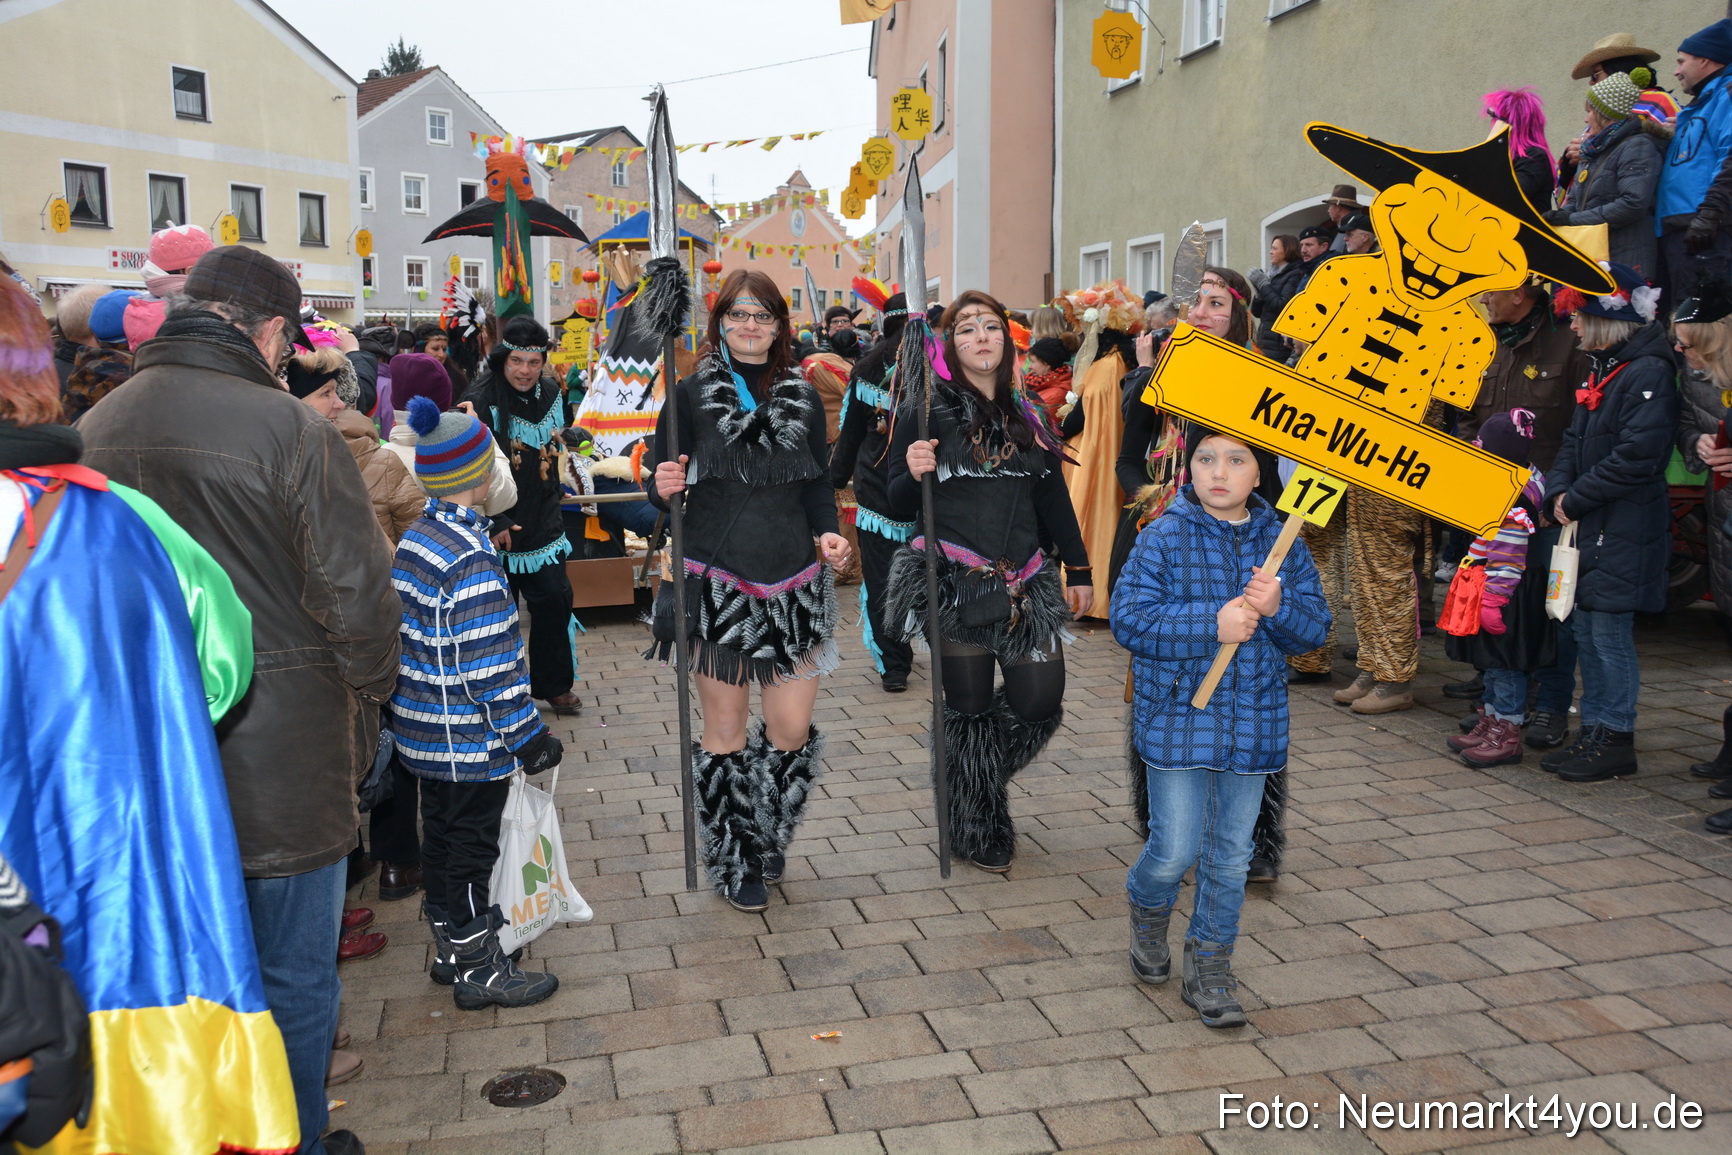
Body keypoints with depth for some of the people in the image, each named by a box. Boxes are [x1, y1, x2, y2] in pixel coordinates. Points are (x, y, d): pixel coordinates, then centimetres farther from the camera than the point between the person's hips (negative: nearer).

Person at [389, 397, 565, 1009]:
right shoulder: (473, 557, -24)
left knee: (442, 833, 20)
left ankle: (451, 949, 36)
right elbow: (488, 665, -24)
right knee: (471, 846, 3)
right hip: (470, 740, -9)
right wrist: (528, 736, -16)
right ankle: (478, 970, 17)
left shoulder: (416, 538, 5)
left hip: (428, 730, 9)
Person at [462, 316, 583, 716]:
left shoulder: (551, 393, 4)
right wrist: (496, 524, -22)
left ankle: (554, 685, 23)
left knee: (554, 600, 7)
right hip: (499, 524, -5)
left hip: (542, 520, 5)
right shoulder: (483, 400, -16)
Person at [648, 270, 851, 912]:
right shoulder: (691, 395, 1)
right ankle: (735, 862, 25)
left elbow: (817, 485, 13)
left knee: (793, 729, 3)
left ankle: (769, 834, 33)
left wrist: (827, 532, -6)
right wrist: (665, 488, -21)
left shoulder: (803, 398, 10)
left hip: (792, 584, 3)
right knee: (725, 732, 6)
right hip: (717, 586, -2)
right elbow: (662, 484, 3)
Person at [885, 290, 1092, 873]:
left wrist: (1079, 568, 18)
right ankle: (979, 831, 23)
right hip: (955, 583, -4)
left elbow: (1054, 498, 20)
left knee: (1040, 701, 1)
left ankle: (975, 775, 32)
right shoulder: (928, 409, -1)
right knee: (968, 707, 3)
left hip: (1025, 584, 5)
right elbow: (898, 506, -2)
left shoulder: (1026, 415, 14)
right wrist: (913, 474, -23)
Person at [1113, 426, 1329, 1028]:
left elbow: (1315, 627, 4)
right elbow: (1128, 618, -14)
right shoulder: (1163, 538, -7)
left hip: (1253, 724, 3)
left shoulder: (1282, 543, 3)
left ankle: (1209, 971, 26)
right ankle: (1147, 911, 35)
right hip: (1176, 722, -3)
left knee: (1231, 855, 10)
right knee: (1175, 850, 1)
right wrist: (1212, 623, -22)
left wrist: (1278, 608, -18)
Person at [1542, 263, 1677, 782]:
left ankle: (1615, 739, 7)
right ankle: (1595, 730, 22)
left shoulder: (1648, 373, -15)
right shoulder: (1602, 367, 15)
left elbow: (1636, 457, -22)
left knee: (1610, 630, -4)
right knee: (1586, 627, 12)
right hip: (1590, 525, 9)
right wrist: (1559, 492, 0)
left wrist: (1577, 500, -15)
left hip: (1625, 530, -9)